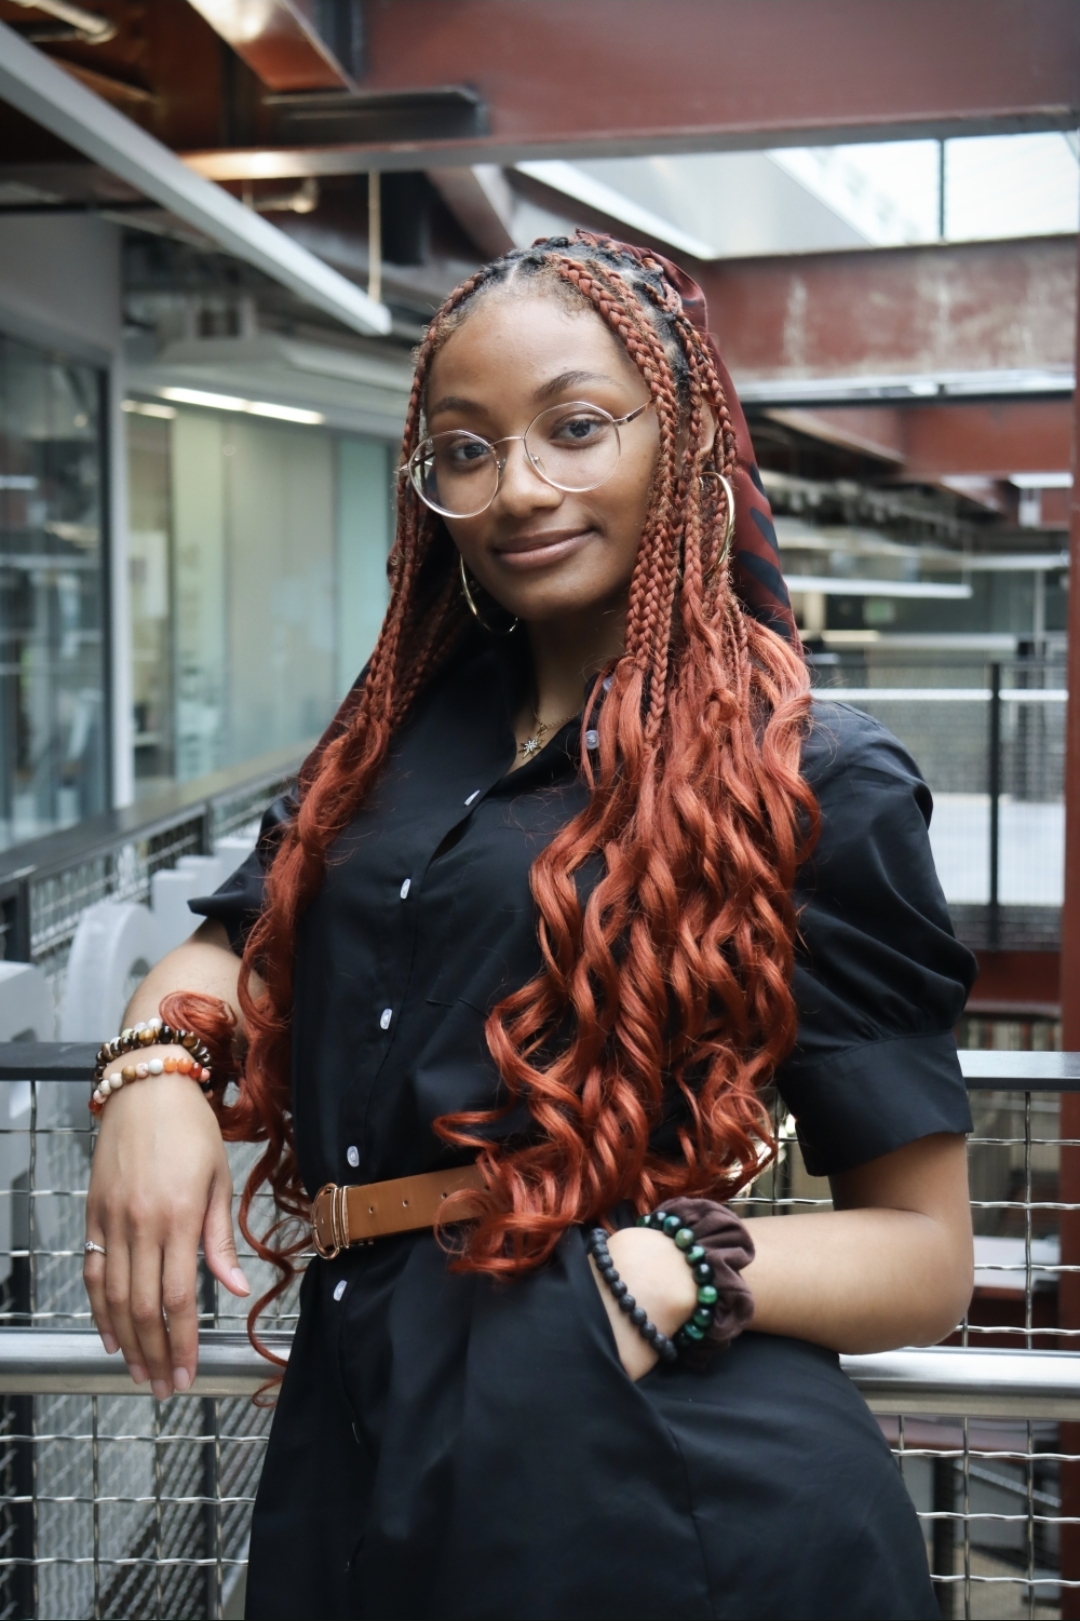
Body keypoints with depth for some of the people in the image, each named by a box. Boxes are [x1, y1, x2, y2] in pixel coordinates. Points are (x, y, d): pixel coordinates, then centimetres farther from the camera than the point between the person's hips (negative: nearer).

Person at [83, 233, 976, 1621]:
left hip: (661, 1499, -5)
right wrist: (155, 1070, -7)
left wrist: (684, 1267, -23)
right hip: (357, 1454, 6)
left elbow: (925, 1253, -5)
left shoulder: (810, 778, -6)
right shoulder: (408, 728, 10)